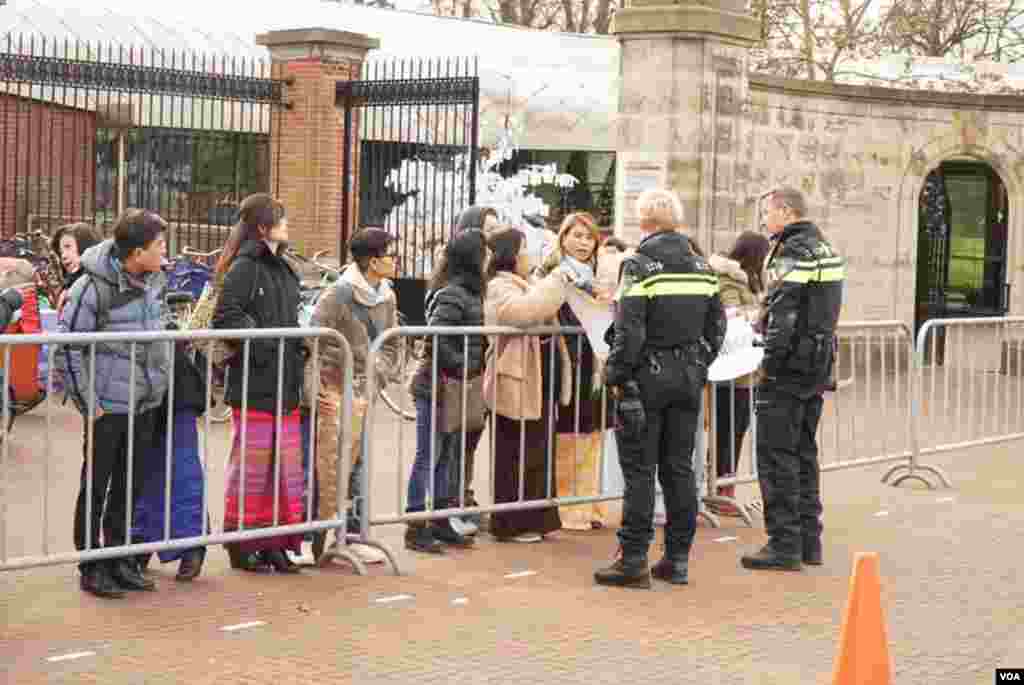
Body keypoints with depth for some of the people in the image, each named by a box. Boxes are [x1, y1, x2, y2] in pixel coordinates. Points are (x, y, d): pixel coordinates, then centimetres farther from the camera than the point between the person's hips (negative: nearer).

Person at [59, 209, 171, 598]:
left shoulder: (155, 282, 3)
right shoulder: (93, 287, -16)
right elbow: (67, 347, -14)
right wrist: (88, 403, -12)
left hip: (146, 404, 6)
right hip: (108, 405, -6)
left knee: (131, 486, 13)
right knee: (96, 488, 4)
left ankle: (119, 560, 26)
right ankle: (92, 568, 14)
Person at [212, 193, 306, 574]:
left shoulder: (282, 269, 17)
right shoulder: (245, 267, -10)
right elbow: (226, 317, -18)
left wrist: (300, 343, 9)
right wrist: (264, 344, -22)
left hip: (285, 385, 8)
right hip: (254, 385, -8)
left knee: (286, 467, 9)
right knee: (251, 466, 0)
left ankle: (275, 543, 17)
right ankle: (242, 546, 11)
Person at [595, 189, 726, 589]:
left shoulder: (640, 265, -12)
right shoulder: (701, 266, 9)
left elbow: (629, 330, -17)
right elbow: (716, 326, 13)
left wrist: (616, 376, -8)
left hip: (648, 376, -6)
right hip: (689, 378, 6)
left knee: (639, 470, -1)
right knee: (680, 469, 10)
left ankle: (633, 560, 1)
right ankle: (678, 559, 14)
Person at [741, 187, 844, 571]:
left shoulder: (793, 251, -14)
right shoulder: (826, 250, 16)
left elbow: (784, 314, -21)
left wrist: (770, 363, -18)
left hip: (790, 365, -9)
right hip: (819, 365, 10)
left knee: (776, 456, -4)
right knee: (804, 453, 15)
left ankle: (784, 545, -3)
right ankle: (808, 541, 20)